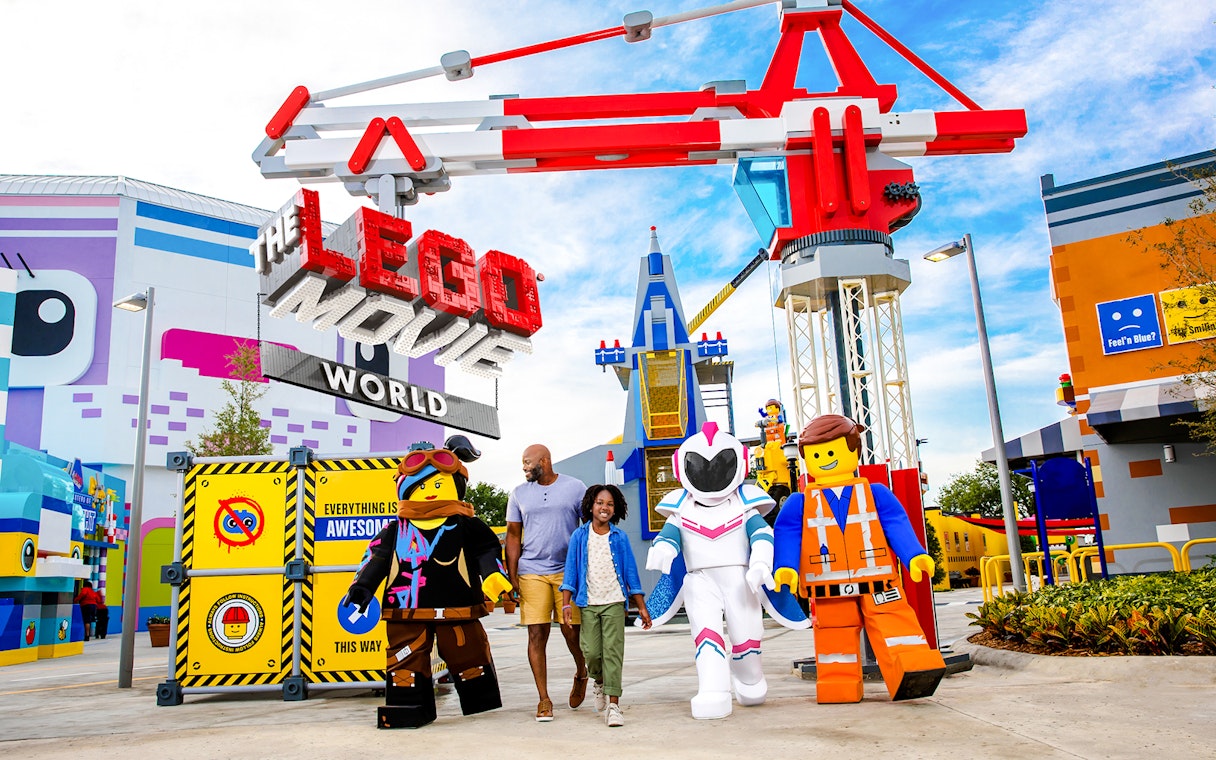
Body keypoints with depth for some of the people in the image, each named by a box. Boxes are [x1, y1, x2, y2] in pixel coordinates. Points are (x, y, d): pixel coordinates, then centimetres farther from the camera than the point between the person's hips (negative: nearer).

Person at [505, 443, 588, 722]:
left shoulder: (575, 488, 3)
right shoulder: (519, 493, 9)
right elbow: (513, 535, 10)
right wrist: (512, 577, 3)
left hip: (568, 571, -2)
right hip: (532, 572, 2)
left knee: (571, 630, -2)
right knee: (537, 634, -2)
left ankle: (581, 673, 30)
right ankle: (544, 699, 8)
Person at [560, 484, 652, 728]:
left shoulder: (620, 538, 4)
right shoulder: (579, 536, 3)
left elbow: (631, 573, 7)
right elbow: (570, 571, 4)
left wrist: (642, 607, 6)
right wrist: (566, 603, -5)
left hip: (614, 601, 0)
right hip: (588, 603, 0)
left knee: (613, 651, -6)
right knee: (591, 651, -2)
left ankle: (613, 705, -3)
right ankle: (598, 681, 31)